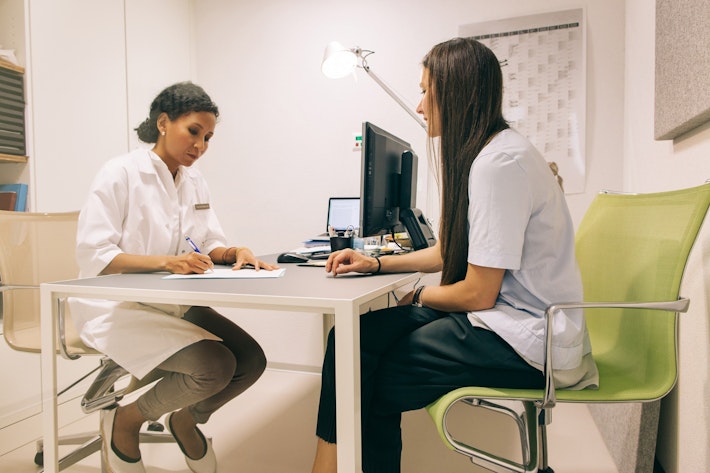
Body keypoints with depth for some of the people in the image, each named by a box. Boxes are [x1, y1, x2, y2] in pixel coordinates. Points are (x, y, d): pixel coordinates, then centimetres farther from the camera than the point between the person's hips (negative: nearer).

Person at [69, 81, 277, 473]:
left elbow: (210, 246, 8)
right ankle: (124, 422, 4)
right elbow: (92, 255, -17)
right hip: (121, 305, -6)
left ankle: (187, 419, 18)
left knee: (251, 360, -11)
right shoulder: (120, 173, -12)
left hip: (177, 304, 6)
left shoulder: (194, 181, 8)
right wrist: (166, 261, -31)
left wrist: (233, 252, -16)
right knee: (216, 366, -25)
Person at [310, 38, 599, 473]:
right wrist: (378, 264, 11)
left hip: (528, 343, -9)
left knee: (376, 379, -10)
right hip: (503, 315, 9)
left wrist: (416, 295, -1)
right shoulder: (479, 154, 11)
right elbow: (453, 252, 17)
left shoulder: (501, 162, -20)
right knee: (356, 335, -2)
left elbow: (477, 294, -19)